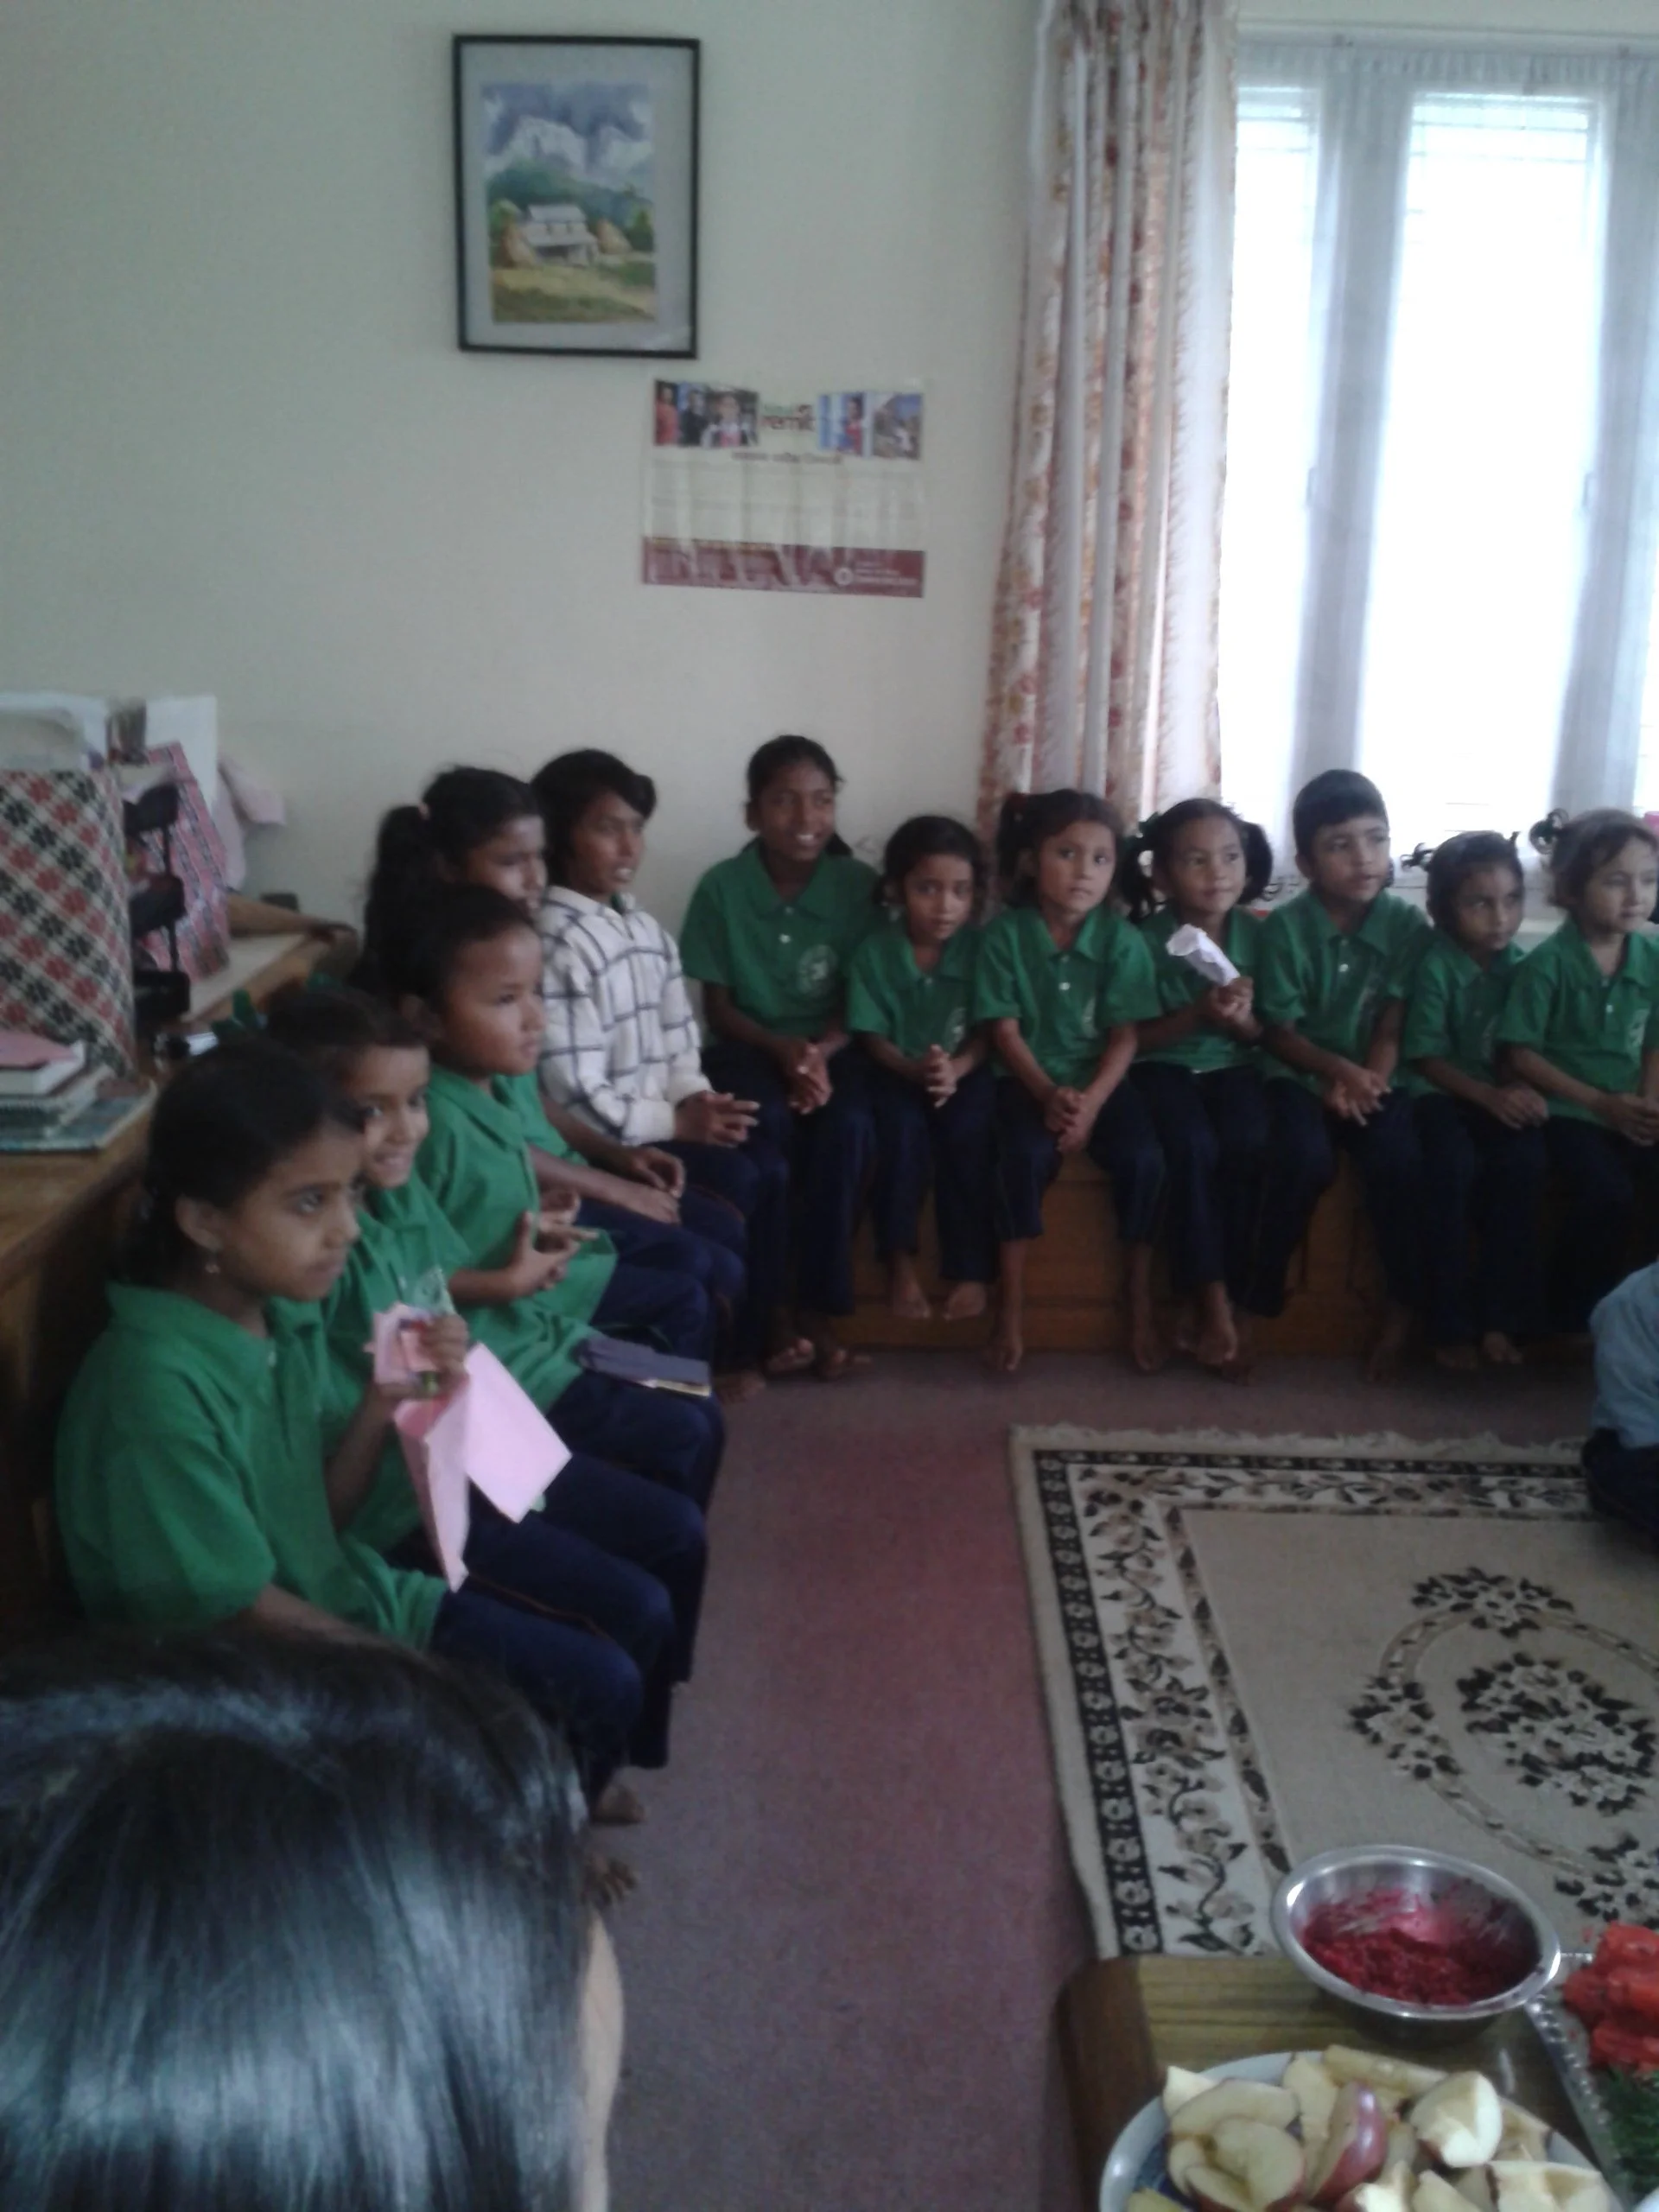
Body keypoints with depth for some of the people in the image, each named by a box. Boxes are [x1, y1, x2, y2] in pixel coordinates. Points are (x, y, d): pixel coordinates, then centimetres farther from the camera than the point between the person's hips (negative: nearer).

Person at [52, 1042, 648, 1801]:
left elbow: (317, 1525, 5)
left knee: (607, 1686, 5)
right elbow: (245, 1616, -20)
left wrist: (380, 1410, -12)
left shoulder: (280, 1317, -4)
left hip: (346, 1604, 8)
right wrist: (420, 1675, -9)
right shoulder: (157, 1390, -28)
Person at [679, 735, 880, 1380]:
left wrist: (820, 1052, -22)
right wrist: (781, 1048, -21)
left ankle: (820, 1308, -20)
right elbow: (717, 1006, -3)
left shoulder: (857, 884, -4)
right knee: (768, 1123, -32)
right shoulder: (722, 886, -6)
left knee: (848, 1125, -30)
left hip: (831, 1047, 1)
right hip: (749, 1047, -1)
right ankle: (773, 1308, -21)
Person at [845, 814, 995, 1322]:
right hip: (898, 1070, 0)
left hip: (965, 1069, 0)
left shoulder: (979, 948, -7)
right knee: (902, 1127, -29)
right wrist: (913, 1070, -25)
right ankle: (900, 1259, -14)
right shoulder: (874, 950, -7)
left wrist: (956, 1070, -26)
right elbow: (872, 1034, -7)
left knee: (968, 1131, -27)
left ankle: (969, 1267, -15)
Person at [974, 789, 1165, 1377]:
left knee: (1143, 1157, -24)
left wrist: (1092, 1101, -20)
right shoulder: (1004, 934, -5)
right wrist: (1048, 1095, -20)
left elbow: (1124, 1035, -6)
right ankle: (1011, 1305, -18)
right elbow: (1005, 1031, -6)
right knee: (1026, 1154, -31)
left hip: (1100, 1079, 2)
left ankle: (1140, 1302, -5)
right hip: (1029, 1079, -1)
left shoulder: (1122, 938, -3)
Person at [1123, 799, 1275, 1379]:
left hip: (1231, 1065, 2)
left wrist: (1243, 1021, -16)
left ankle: (1233, 1303, -17)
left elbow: (1265, 1037, 7)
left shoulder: (1256, 935, 2)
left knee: (1248, 1145, -28)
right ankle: (1213, 1303, -22)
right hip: (1164, 1066, -2)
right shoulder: (1146, 940, -7)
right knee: (1192, 1147, -32)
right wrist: (1196, 1014, -21)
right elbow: (1132, 1038, -7)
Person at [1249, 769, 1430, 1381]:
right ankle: (1257, 1301, -13)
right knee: (1307, 1159, -29)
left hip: (1371, 1076, 2)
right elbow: (1279, 1032, -8)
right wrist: (1341, 1070, -23)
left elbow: (1392, 1025, -5)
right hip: (1300, 1074, -2)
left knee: (1399, 1161, -25)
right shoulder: (1285, 926, -8)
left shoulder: (1408, 923, -3)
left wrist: (1366, 1082, -22)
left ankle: (1404, 1307, -6)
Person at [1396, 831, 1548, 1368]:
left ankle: (1501, 1315, -15)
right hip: (1439, 1092, -4)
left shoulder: (1520, 965, 4)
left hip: (1501, 1095, 4)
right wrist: (1489, 1096, -21)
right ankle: (1451, 1323, -18)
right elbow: (1425, 1056, -12)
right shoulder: (1435, 965, -10)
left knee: (1525, 1161, -26)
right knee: (1455, 1164, -31)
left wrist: (1520, 1091, -13)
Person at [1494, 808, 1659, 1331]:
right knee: (1609, 1193, -26)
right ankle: (1576, 1317, -5)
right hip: (1566, 1109, -5)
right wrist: (1601, 1103, -13)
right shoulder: (1548, 963, -11)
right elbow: (1520, 1055, -10)